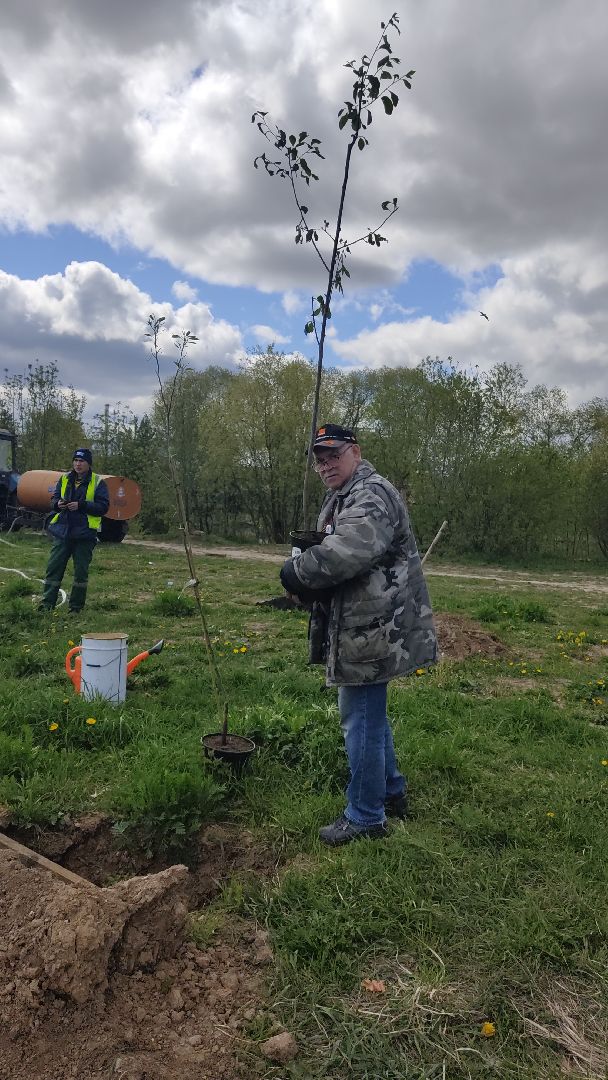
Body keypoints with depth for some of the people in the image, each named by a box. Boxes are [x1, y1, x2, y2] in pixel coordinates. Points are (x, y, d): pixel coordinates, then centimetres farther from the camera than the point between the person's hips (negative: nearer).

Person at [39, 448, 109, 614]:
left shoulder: (98, 483, -2)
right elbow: (53, 500, 15)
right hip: (63, 531, 3)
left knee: (81, 571, 4)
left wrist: (81, 505, -21)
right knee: (53, 567, 0)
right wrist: (58, 504, -9)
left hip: (84, 534, -3)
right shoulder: (64, 479, 11)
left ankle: (76, 606, 16)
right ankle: (47, 604, 5)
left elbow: (103, 507, -10)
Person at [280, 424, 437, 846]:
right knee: (370, 714, 22)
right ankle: (392, 792, 39)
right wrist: (306, 575, 0)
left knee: (361, 720, -1)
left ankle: (365, 817, 14)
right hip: (363, 626, 11)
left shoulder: (372, 494, -17)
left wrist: (297, 572, -20)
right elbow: (333, 552, 22)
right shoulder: (341, 499, 19)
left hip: (372, 631, -11)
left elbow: (348, 551, -34)